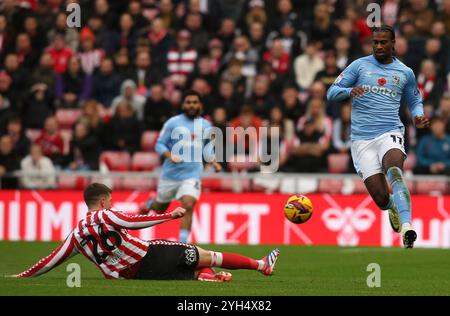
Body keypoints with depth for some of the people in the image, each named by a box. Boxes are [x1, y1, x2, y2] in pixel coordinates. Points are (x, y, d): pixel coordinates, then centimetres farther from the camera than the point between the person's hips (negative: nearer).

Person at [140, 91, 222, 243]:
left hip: (192, 175, 1)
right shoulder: (173, 123, -4)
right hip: (171, 173, -1)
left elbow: (207, 148, 22)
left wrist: (214, 162, 5)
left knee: (188, 206, -22)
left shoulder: (205, 125, 7)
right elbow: (159, 144, -3)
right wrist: (170, 155, -22)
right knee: (161, 208, 16)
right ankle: (150, 204, 53)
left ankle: (183, 242, -16)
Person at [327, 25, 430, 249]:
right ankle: (394, 206, 30)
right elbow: (332, 93, 7)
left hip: (390, 133, 0)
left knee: (394, 170, -35)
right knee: (382, 200, -9)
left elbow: (415, 101, 27)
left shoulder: (405, 73, 13)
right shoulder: (360, 65, 9)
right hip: (362, 139, 0)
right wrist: (350, 91, -15)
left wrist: (418, 117, 4)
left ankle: (406, 227, -49)